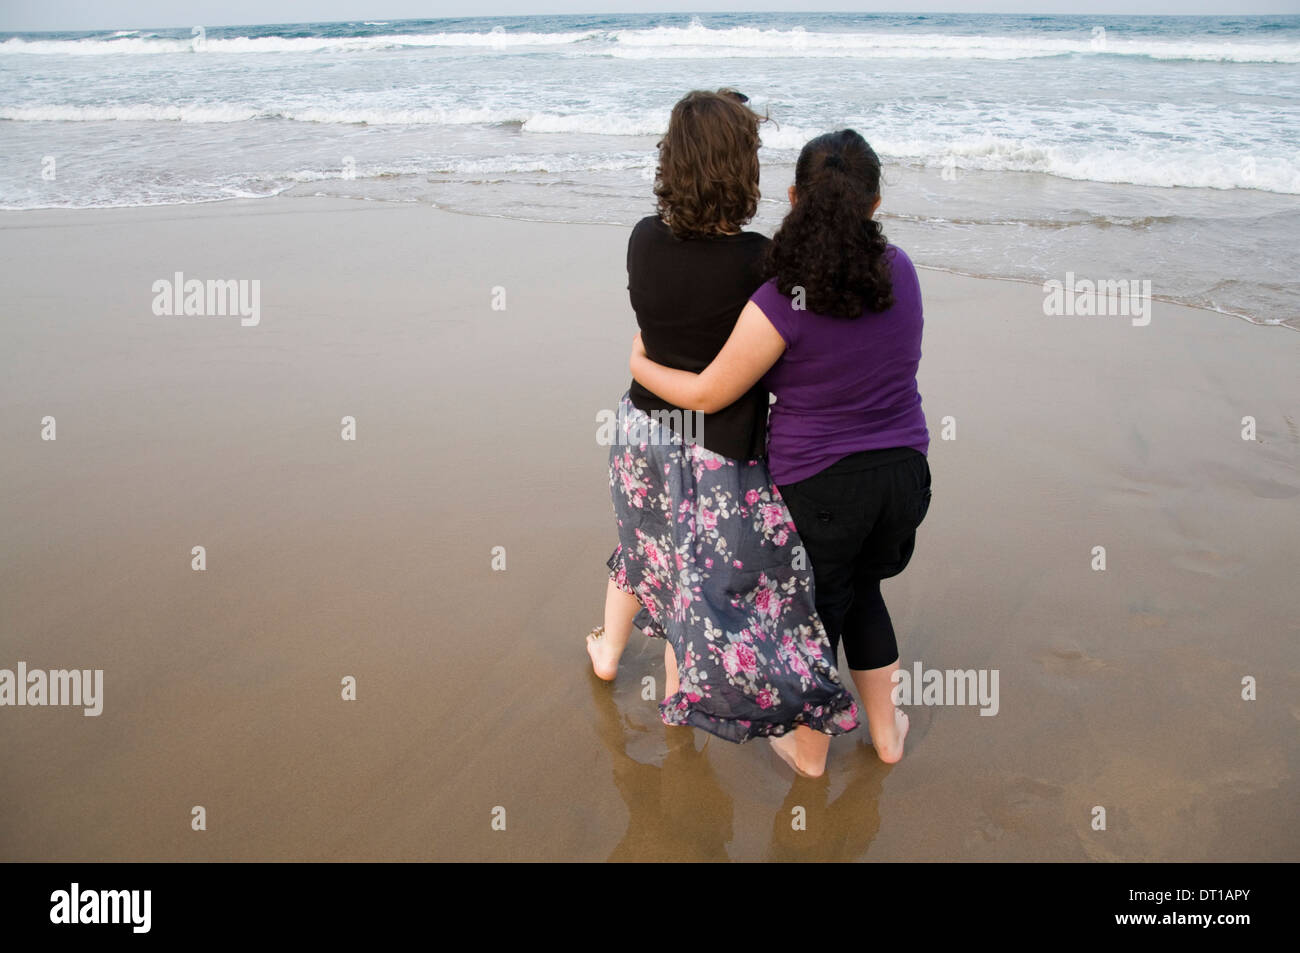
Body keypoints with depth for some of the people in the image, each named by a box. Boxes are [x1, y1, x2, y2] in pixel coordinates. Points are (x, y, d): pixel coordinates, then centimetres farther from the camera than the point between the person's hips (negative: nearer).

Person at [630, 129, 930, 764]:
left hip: (819, 486, -5)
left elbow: (708, 394, -13)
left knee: (815, 612, 18)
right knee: (860, 589, 30)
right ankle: (885, 730, 43)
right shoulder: (900, 272, -5)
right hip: (903, 471, 5)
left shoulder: (780, 304, -22)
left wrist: (640, 364, 4)